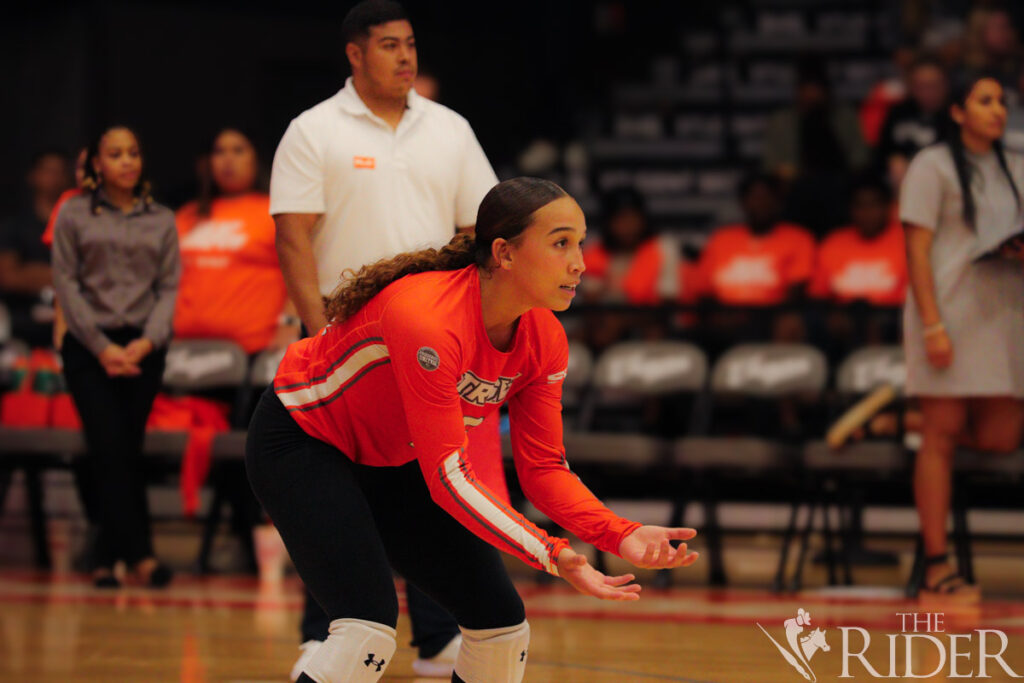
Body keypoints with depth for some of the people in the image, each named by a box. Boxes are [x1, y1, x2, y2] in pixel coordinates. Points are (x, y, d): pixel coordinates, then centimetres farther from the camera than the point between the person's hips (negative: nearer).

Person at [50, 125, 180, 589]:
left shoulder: (161, 220, 11)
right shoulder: (74, 215, 5)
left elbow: (169, 287, 7)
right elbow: (66, 284, 1)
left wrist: (147, 341, -9)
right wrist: (102, 346, -8)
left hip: (143, 347, 2)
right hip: (89, 344, -2)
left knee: (128, 452, 0)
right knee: (109, 449, -13)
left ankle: (107, 558, 6)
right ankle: (140, 554, -17)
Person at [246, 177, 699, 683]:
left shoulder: (544, 341, -11)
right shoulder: (428, 319, -36)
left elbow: (543, 468, -6)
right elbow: (448, 476, -35)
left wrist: (622, 537, -22)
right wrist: (551, 555, -41)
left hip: (394, 463, 8)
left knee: (501, 624, 1)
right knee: (368, 629, -27)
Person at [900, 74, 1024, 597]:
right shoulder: (933, 166, -1)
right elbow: (917, 249, -7)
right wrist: (933, 326, -16)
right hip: (951, 313, -6)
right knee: (940, 437, -4)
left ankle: (911, 418, 26)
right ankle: (936, 564, 0)